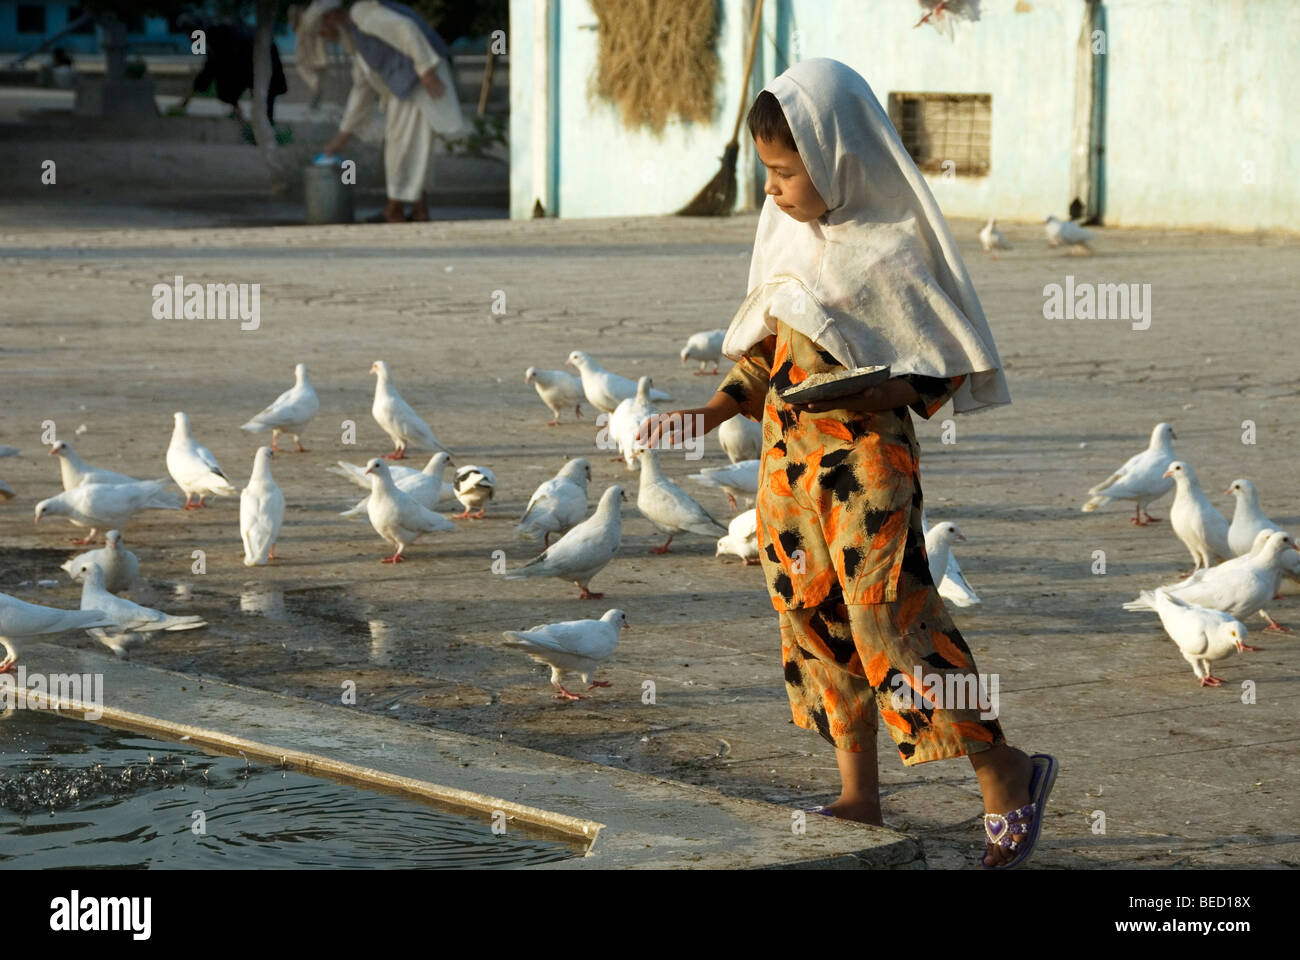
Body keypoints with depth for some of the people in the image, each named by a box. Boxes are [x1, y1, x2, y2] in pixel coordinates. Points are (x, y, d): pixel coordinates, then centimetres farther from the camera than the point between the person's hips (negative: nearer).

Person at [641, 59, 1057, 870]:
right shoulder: (792, 235, 7)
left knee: (892, 616, -9)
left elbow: (954, 359, -7)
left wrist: (883, 395, -22)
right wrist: (711, 413, 5)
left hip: (867, 453, -7)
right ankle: (859, 795, 21)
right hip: (789, 453, 8)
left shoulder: (893, 247, -13)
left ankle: (1004, 774, 4)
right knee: (815, 620, 10)